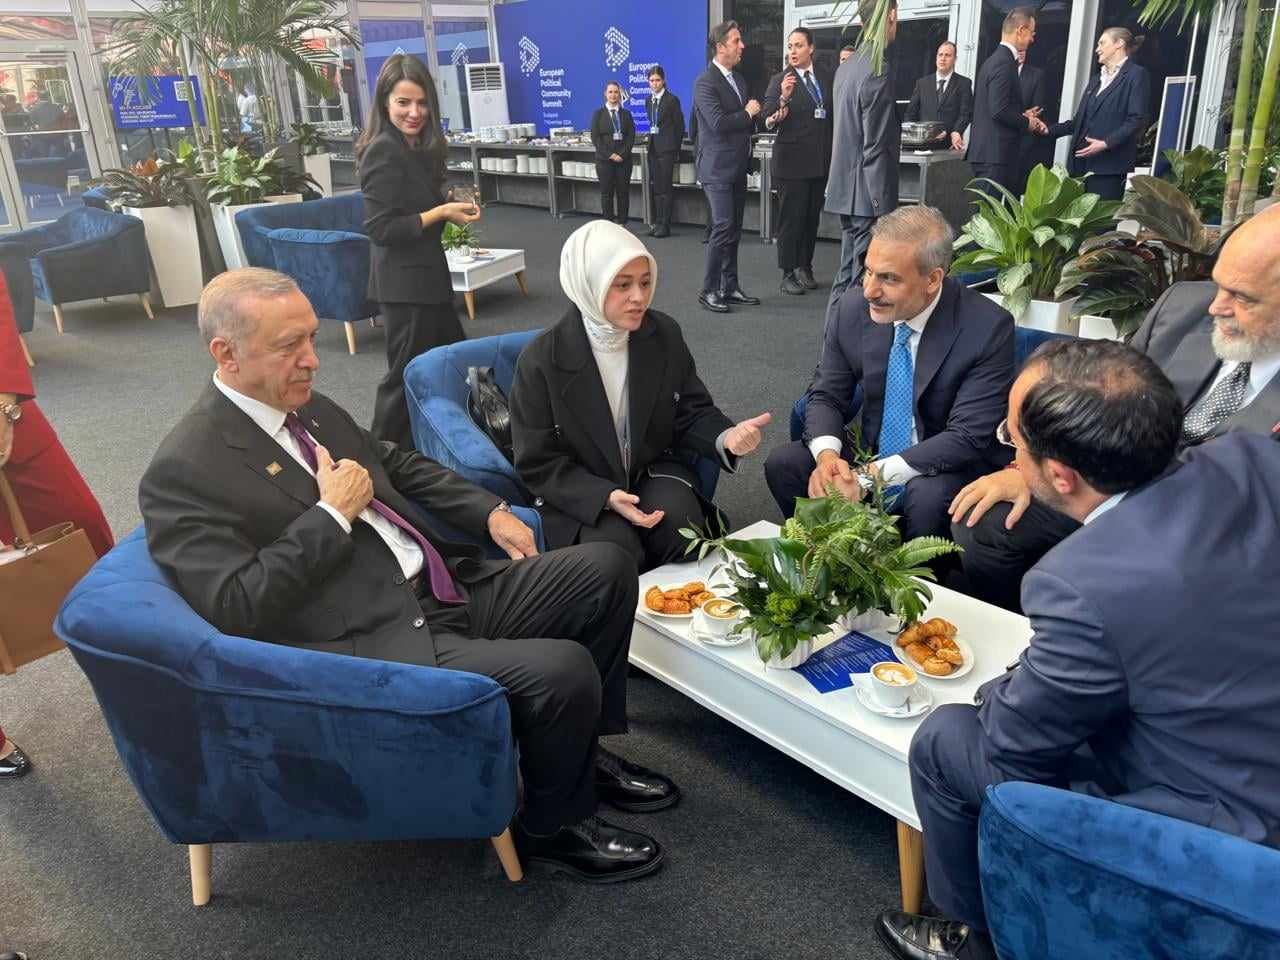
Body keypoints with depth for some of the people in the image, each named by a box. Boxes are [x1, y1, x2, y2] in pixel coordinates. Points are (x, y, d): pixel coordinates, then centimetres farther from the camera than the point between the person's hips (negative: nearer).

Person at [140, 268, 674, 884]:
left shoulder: (308, 407, 11)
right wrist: (333, 514, -16)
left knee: (607, 568, 3)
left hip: (453, 589, 9)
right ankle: (552, 829, 6)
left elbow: (397, 463, 25)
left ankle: (581, 751, 20)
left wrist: (489, 512, 12)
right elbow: (236, 608, -20)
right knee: (563, 670, -25)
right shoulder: (184, 471, -13)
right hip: (376, 648, -9)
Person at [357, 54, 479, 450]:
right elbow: (379, 229, -21)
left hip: (425, 274, 10)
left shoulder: (418, 147, 10)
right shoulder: (383, 151, -17)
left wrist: (450, 204, 5)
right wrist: (441, 212, -19)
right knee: (407, 375, -1)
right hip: (403, 283, -10)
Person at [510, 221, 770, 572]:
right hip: (579, 493, -3)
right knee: (616, 549, -29)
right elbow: (538, 463, -12)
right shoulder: (542, 361, -16)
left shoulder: (665, 335, -5)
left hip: (653, 471, 3)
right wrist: (606, 497, -26)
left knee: (683, 526, -26)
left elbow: (691, 413, 4)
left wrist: (726, 437, -21)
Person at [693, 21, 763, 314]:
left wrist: (756, 114, 0)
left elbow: (748, 119, 22)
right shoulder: (705, 82, -12)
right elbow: (718, 123, -23)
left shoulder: (738, 78, 15)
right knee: (723, 227, -12)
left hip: (738, 167, 8)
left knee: (734, 230, 9)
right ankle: (709, 291, -5)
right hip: (717, 167, -8)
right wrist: (747, 114, -8)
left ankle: (729, 287, 15)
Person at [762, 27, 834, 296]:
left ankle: (805, 268, 21)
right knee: (791, 217, -1)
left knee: (812, 216, 10)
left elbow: (833, 114, 15)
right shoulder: (780, 80, -5)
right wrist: (783, 98, -29)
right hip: (792, 160, -5)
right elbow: (769, 123, -13)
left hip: (821, 160, 5)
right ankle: (788, 274, 6)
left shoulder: (826, 77, 8)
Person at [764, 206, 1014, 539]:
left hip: (944, 467, -4)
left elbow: (967, 436, -23)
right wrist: (827, 455, -22)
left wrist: (873, 475, -31)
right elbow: (825, 395, 0)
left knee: (927, 497, -35)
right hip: (869, 454, 4)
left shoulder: (989, 328, -21)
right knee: (783, 463, -15)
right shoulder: (854, 307, -8)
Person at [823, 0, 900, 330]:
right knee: (864, 281, -4)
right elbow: (876, 149, -19)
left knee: (847, 275, 16)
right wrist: (884, 208, -18)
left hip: (844, 189, 9)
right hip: (867, 195, -9)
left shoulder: (847, 67, 11)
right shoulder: (880, 71, -16)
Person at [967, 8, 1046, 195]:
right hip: (995, 154, -10)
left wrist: (1022, 115, 14)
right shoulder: (1004, 62, -12)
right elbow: (999, 110, -20)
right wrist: (1027, 122, -5)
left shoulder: (993, 60, 18)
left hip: (987, 151, 10)